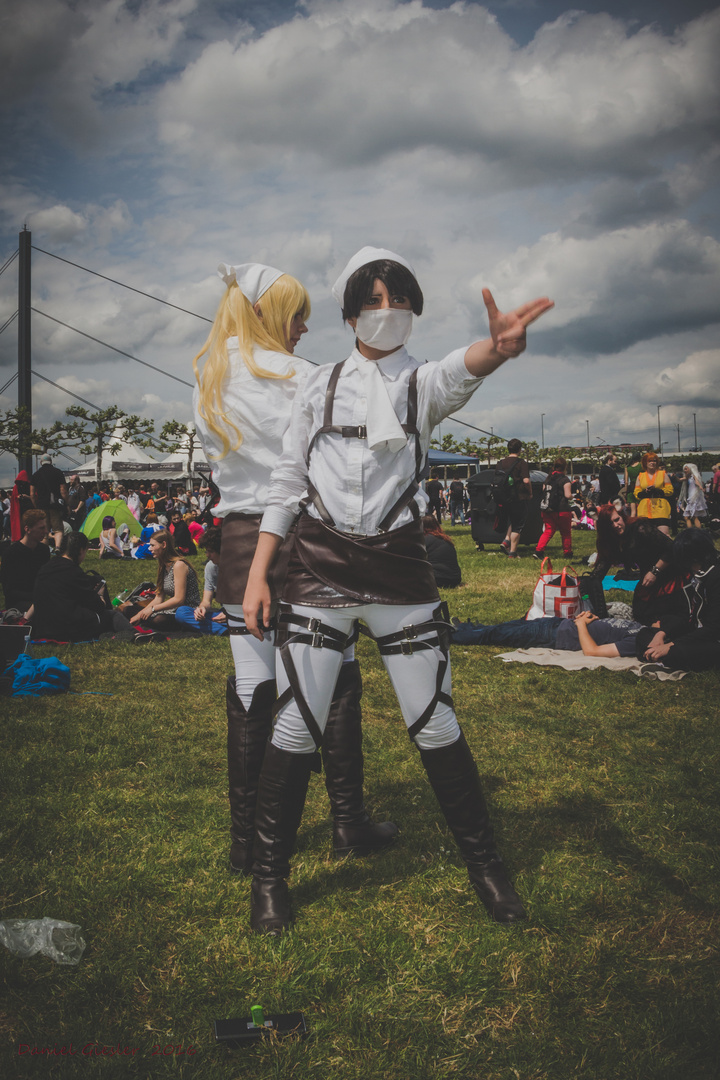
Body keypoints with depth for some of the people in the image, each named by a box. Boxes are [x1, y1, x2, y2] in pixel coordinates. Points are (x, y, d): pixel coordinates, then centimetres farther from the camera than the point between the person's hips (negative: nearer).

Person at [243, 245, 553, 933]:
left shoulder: (425, 383, 4)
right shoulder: (323, 384, 7)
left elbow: (459, 373, -22)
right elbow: (286, 482, 8)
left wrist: (498, 349, -47)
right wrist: (257, 576, 1)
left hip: (399, 566, 0)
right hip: (319, 565, 0)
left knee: (435, 725, 4)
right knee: (297, 727, 0)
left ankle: (484, 863, 23)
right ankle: (269, 876, 17)